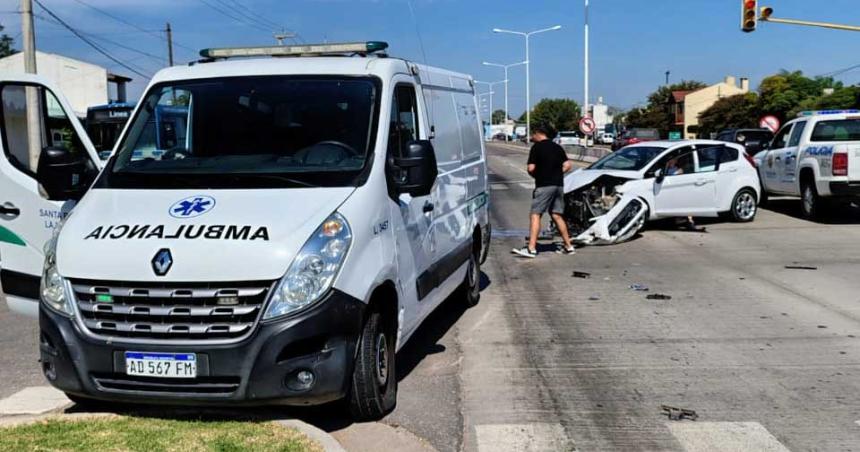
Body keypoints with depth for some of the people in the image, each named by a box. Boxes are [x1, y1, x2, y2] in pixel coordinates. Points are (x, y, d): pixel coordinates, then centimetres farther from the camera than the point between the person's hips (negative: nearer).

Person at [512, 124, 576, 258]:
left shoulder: (537, 147, -6)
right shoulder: (557, 147, 14)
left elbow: (531, 168, -12)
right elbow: (568, 165, 9)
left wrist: (536, 176, 7)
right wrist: (556, 174, 14)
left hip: (544, 185, -7)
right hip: (558, 185, 7)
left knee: (535, 215, -7)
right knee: (557, 216, 14)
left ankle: (531, 248, -15)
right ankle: (568, 247, 16)